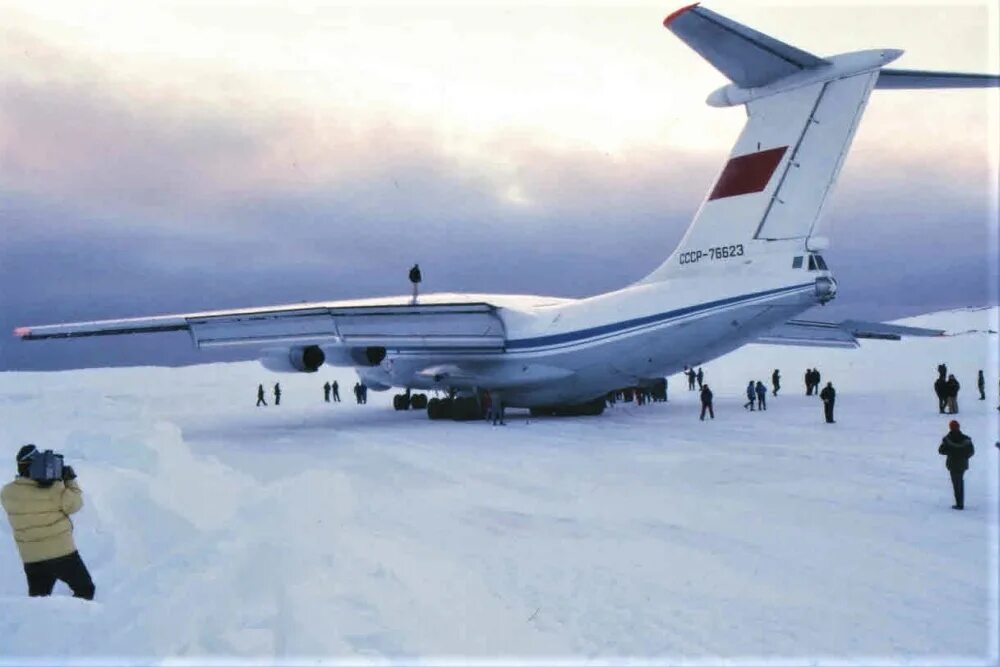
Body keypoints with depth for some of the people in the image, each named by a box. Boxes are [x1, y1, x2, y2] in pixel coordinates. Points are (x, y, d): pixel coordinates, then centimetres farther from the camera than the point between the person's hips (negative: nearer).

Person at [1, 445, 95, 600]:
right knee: (85, 590, 12)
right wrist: (70, 480, 1)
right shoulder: (54, 489, -19)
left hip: (30, 559, 5)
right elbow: (74, 505, -8)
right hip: (62, 552, -5)